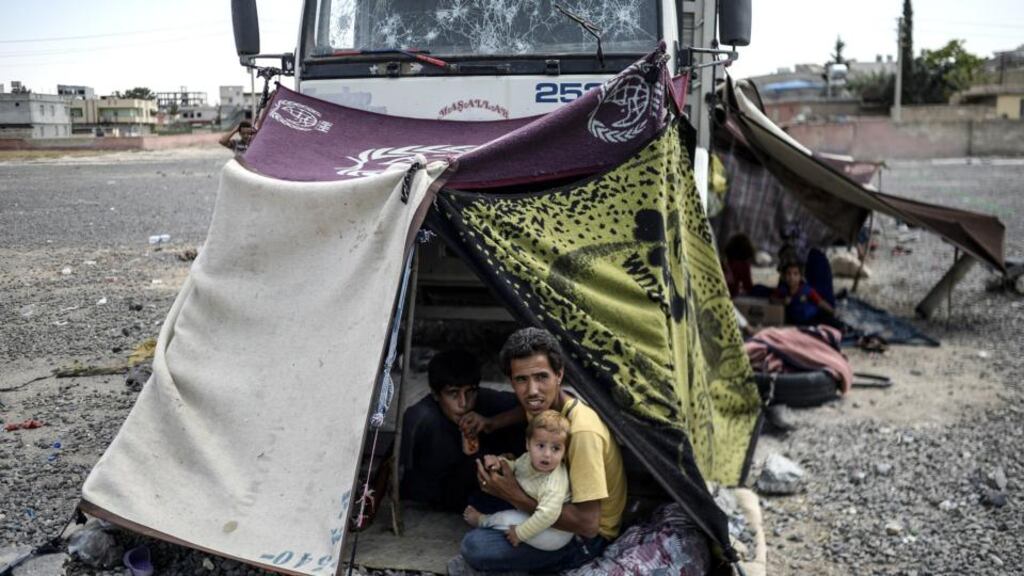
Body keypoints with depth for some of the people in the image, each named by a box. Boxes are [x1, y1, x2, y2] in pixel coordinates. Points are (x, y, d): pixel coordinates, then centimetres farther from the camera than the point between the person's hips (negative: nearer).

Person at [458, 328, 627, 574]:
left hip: (587, 537, -8)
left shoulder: (582, 432, -32)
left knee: (474, 548, -20)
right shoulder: (546, 407, -8)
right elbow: (527, 410, 19)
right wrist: (488, 424, -2)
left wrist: (516, 497, -28)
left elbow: (587, 524, -31)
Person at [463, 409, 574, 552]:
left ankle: (484, 521, 10)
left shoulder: (554, 483, -34)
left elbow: (547, 515, -42)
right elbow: (515, 467, 13)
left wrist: (520, 533, -32)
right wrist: (499, 462, -8)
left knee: (509, 519, -16)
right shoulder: (528, 458, -9)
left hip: (554, 534, -8)